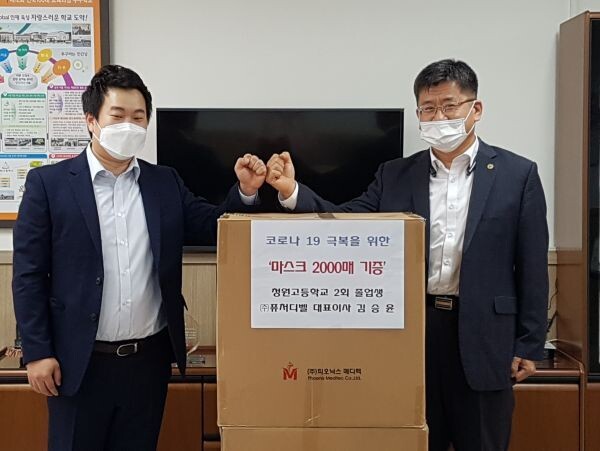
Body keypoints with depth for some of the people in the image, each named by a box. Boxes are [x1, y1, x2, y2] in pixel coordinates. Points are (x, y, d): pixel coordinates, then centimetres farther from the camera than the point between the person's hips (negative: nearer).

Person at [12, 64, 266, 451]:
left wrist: (245, 191, -11)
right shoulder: (48, 183, -5)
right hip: (80, 361, -3)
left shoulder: (166, 182, 5)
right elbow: (29, 274, -5)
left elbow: (214, 227, 7)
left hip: (150, 357, 3)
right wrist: (37, 353, -7)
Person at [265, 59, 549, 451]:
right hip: (412, 330, 2)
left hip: (482, 336, -1)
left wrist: (529, 346, -2)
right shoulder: (395, 175, 6)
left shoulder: (518, 174, -1)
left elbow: (532, 267, -1)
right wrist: (292, 191, -16)